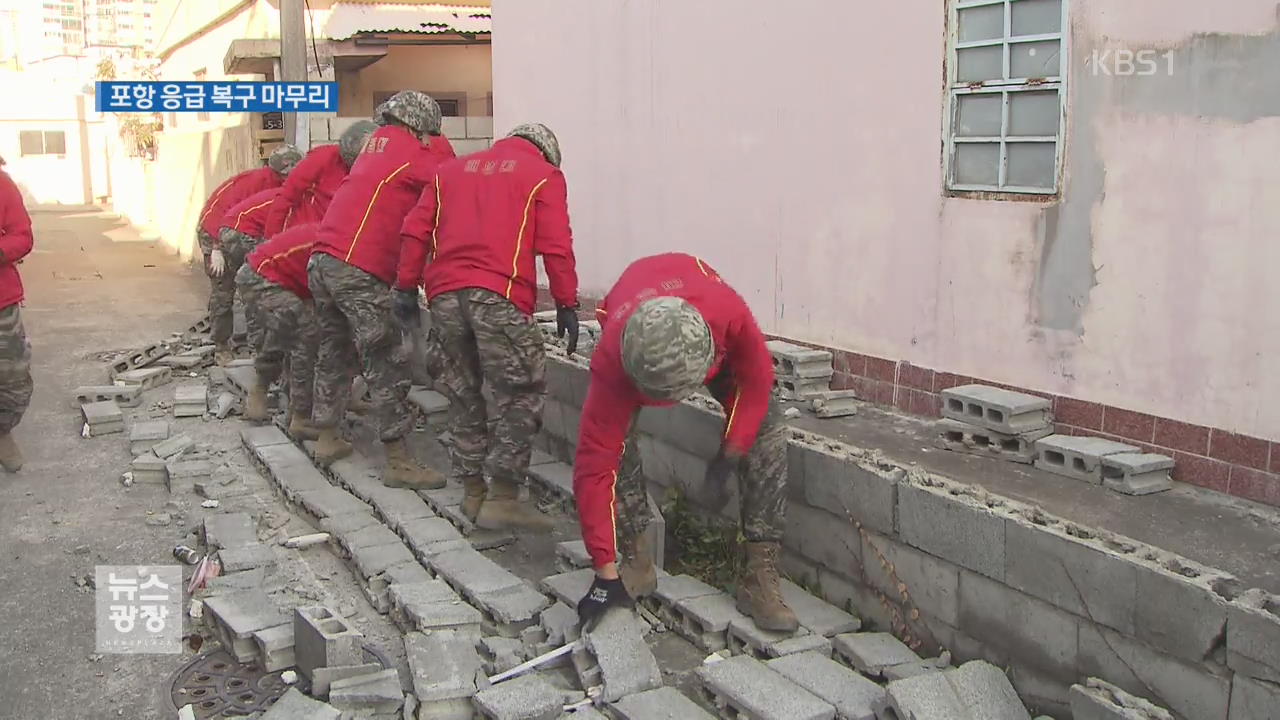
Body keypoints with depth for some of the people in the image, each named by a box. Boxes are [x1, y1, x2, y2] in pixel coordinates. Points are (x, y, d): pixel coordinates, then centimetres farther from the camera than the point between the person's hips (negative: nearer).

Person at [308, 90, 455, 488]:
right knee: (387, 364, -5)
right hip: (359, 271, -8)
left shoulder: (376, 144, 23)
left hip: (321, 260, 9)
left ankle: (327, 439, 32)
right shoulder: (422, 151, 1)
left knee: (334, 351, 21)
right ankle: (398, 462, -3)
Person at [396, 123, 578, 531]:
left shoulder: (451, 170, 25)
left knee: (463, 394, 14)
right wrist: (567, 304, 1)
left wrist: (406, 287, 17)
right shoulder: (545, 175, 12)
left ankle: (473, 492, 19)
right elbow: (556, 247, -1)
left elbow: (415, 231, 16)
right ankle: (503, 498, -1)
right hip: (499, 297, -5)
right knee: (521, 395, 2)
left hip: (444, 295, 5)